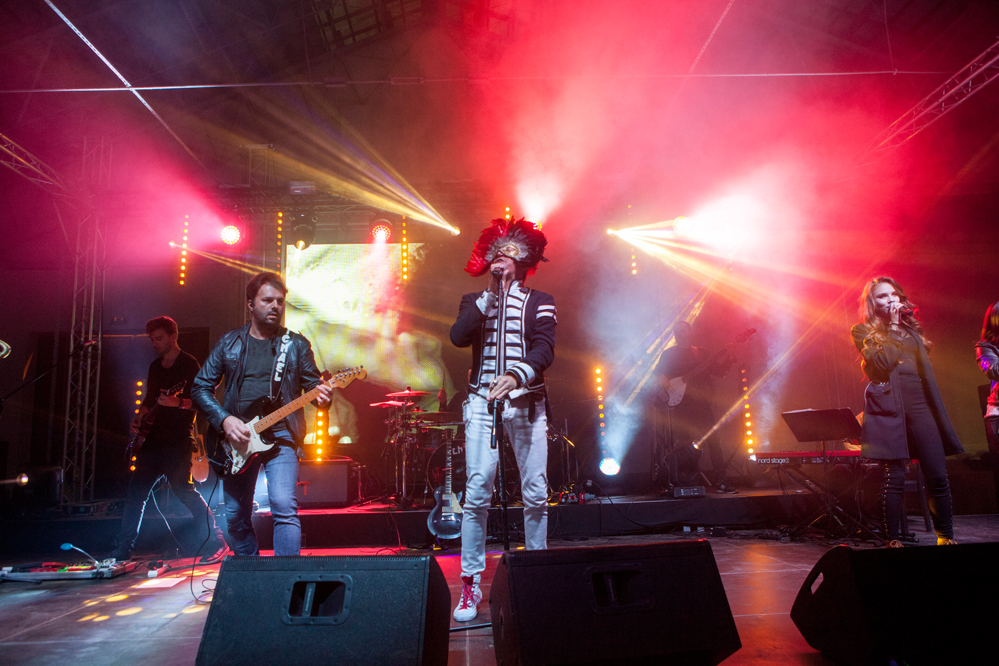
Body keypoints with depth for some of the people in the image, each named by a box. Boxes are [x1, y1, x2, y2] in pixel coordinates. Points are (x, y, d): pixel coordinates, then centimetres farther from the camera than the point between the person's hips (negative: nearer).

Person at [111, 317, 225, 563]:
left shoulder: (189, 364, -6)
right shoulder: (155, 366, 18)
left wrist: (178, 403, -30)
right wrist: (139, 417, 10)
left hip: (178, 441, -8)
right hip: (154, 439, 8)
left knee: (183, 489, -12)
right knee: (136, 490, 9)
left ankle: (215, 542, -3)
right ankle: (122, 549, 21)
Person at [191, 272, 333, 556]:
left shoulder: (296, 345, 5)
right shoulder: (229, 343, 8)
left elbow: (313, 385, 5)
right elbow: (200, 387, 7)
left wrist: (322, 397, -20)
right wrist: (224, 420, -8)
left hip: (281, 435, -3)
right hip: (237, 440, 3)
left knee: (284, 506, -21)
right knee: (236, 517, 12)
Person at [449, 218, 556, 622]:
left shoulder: (539, 302, 10)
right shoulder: (474, 301, 15)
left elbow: (544, 349, -7)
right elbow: (457, 337, -6)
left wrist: (516, 375, -27)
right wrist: (490, 294, -6)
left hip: (527, 403, 0)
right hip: (482, 403, 0)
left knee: (536, 495, 1)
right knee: (476, 494, -5)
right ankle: (470, 585, 6)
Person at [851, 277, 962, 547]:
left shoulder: (911, 327, 21)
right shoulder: (863, 331, 4)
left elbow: (925, 369, 23)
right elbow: (882, 362, -12)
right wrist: (893, 327, -6)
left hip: (919, 402, 5)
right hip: (888, 405, -5)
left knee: (938, 475, 0)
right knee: (894, 477, -5)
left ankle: (946, 537, 15)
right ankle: (892, 540, 4)